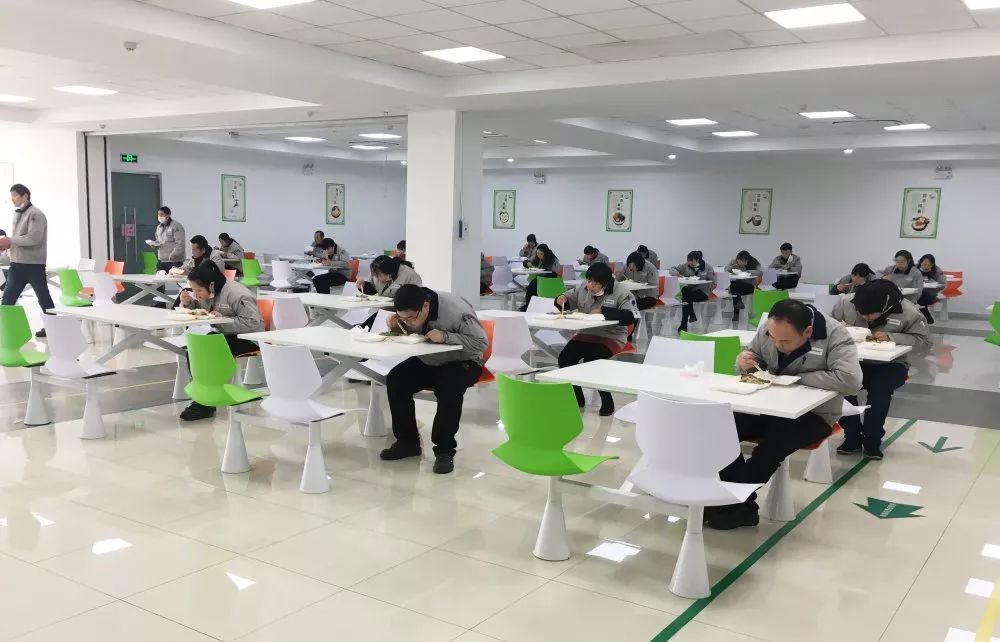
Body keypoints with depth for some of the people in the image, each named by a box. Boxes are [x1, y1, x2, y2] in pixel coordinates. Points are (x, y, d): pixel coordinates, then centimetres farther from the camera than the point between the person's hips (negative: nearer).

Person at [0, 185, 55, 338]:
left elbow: (34, 238, -22)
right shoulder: (17, 214, 15)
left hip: (33, 264, -7)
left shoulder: (36, 214, -11)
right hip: (17, 264, 8)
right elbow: (17, 239, 21)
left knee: (43, 297, 5)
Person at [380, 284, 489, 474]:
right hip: (427, 361, 6)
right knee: (395, 380, -19)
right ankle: (407, 441, -4)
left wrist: (445, 336, -36)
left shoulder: (456, 310, -28)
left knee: (449, 387, -36)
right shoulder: (409, 312, -10)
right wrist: (396, 326, -16)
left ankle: (444, 450, -21)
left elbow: (481, 342, -26)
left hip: (461, 362, -5)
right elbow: (407, 336, 8)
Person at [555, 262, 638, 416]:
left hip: (611, 337, -5)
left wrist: (603, 311, -24)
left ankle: (607, 401, -8)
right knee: (565, 357, -18)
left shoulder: (620, 293, -9)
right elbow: (568, 303, 19)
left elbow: (630, 317, -20)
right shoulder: (583, 288, 6)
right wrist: (561, 300, -6)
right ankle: (577, 398, 4)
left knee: (591, 360, -30)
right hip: (586, 334, 5)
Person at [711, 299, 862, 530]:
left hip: (813, 413, -4)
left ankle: (738, 506, -13)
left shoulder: (835, 336, -20)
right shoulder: (767, 329, -6)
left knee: (773, 442, -32)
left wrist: (795, 378, -25)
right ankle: (737, 500, -10)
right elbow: (754, 357, 11)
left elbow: (850, 380, -32)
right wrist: (744, 362, -16)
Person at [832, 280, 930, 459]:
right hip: (856, 360, 2)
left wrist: (892, 337, -24)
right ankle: (852, 437, -6)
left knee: (879, 389, -33)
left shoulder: (909, 312, -14)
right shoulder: (846, 302, -9)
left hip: (890, 364, -2)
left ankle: (872, 440, -6)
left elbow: (925, 341, -10)